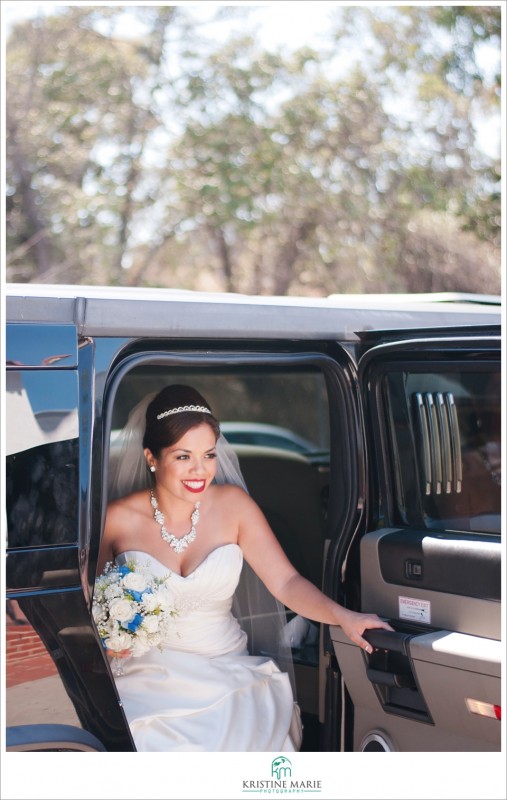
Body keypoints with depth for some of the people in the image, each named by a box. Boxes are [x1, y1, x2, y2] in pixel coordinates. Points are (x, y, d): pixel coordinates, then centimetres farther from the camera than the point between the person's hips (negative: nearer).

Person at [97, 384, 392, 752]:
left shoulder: (232, 504, 1)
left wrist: (343, 616, -20)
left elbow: (285, 581, -4)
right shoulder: (117, 519, -3)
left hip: (228, 669, 2)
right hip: (149, 675, -1)